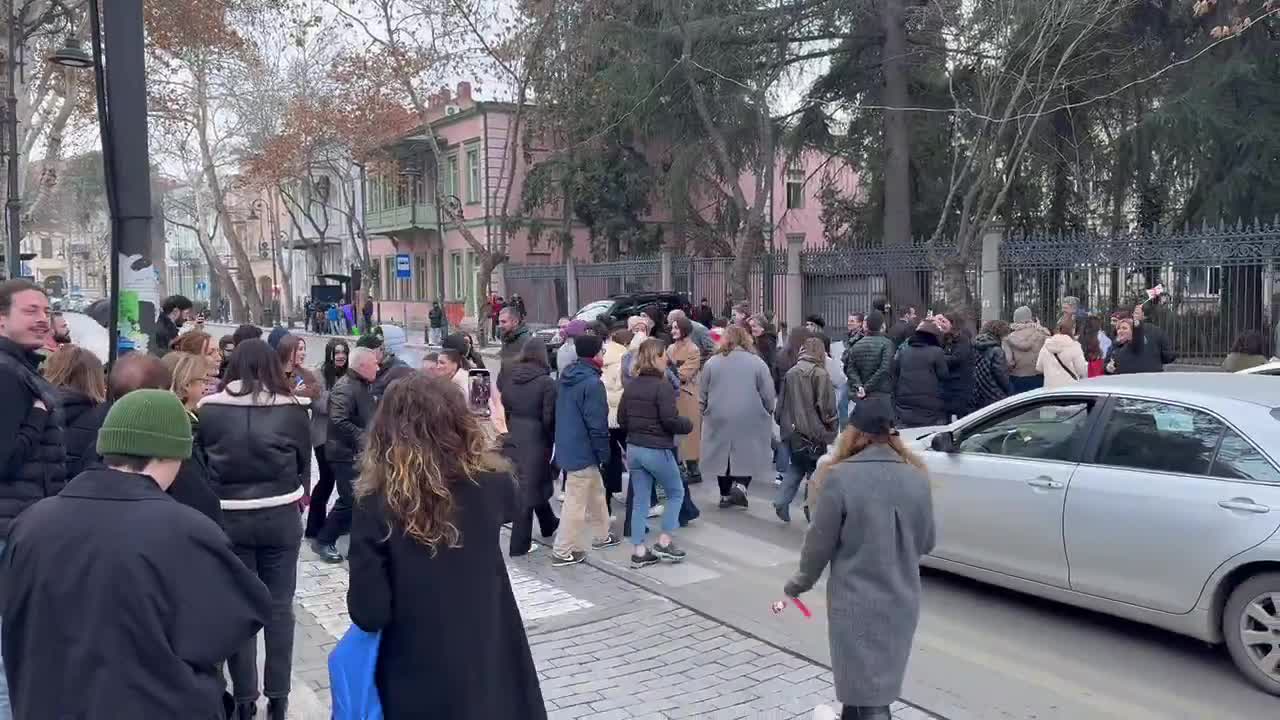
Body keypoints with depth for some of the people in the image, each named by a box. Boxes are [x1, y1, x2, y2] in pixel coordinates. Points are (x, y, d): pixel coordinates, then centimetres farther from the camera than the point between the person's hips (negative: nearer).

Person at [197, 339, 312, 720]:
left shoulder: (209, 409, -6)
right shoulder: (292, 409, -6)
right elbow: (304, 464, 3)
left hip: (227, 518, 0)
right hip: (281, 517, 0)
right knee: (279, 606, 11)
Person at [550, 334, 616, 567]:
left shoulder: (567, 376, 7)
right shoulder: (592, 383, -21)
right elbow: (597, 423, -21)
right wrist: (604, 453, -10)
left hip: (567, 445, 10)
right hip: (583, 451, -10)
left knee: (596, 491, 24)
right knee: (576, 502, -1)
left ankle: (601, 535, 37)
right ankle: (563, 552, 6)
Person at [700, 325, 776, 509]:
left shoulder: (712, 363, 0)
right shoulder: (757, 363, -6)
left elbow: (702, 394, 5)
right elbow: (768, 396, -4)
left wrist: (704, 411, 20)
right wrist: (768, 412, 12)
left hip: (719, 420, 2)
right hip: (750, 421, -2)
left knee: (723, 454, 15)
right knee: (748, 455, 12)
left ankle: (725, 495, 21)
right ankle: (740, 484, -8)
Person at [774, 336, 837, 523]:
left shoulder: (790, 373, 4)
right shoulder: (820, 374, -11)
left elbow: (781, 403, 10)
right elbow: (827, 406, -13)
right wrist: (831, 428, -1)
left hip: (791, 431, 5)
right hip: (813, 431, -5)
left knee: (796, 466, 18)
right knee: (815, 469, 9)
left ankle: (782, 500, 3)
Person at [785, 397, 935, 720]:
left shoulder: (839, 477, -17)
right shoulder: (916, 477, -2)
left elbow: (820, 543, -11)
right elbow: (927, 542, 8)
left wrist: (799, 583, 6)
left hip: (856, 603, -5)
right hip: (902, 601, 5)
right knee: (877, 683, 23)